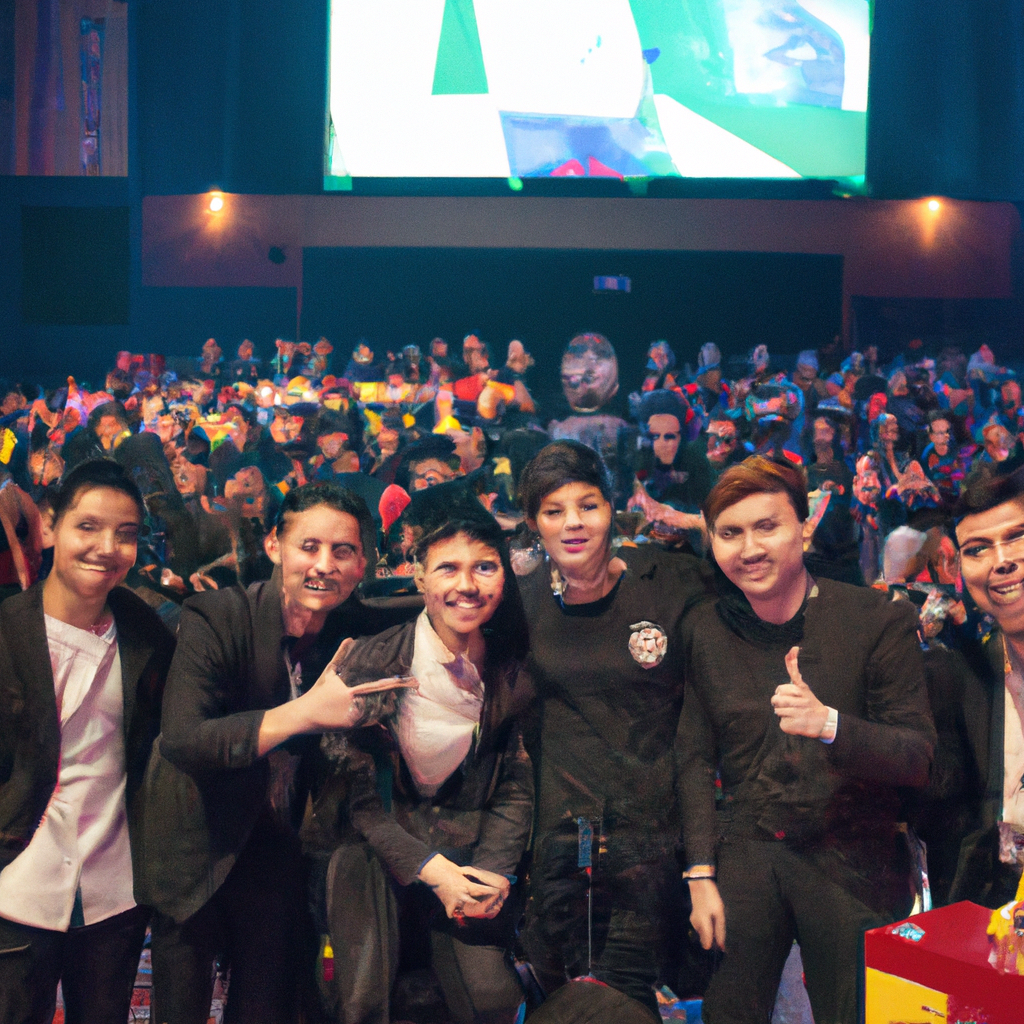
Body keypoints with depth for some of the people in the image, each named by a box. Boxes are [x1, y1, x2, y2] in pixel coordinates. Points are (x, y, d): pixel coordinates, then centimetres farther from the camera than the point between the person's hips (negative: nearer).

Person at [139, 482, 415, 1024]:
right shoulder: (214, 617, -22)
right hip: (197, 841, -3)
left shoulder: (362, 629, -9)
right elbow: (182, 740, -32)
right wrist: (303, 712, -43)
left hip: (278, 840, 3)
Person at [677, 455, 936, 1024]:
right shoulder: (707, 630, 2)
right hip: (745, 855, 3)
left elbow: (919, 759, -10)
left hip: (852, 864, -2)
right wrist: (701, 875, -1)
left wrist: (829, 723, -28)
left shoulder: (882, 621, -8)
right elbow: (697, 758, 5)